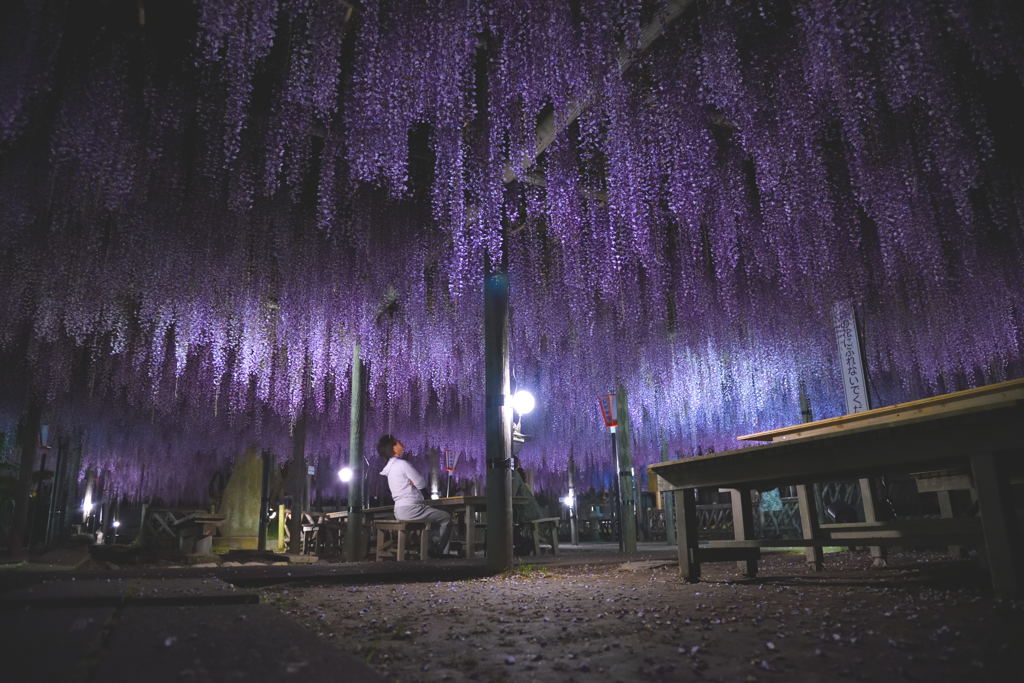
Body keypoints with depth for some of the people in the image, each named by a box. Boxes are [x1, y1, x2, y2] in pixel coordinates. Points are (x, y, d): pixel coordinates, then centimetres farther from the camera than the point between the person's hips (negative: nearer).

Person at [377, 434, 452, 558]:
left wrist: (413, 482, -1)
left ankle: (433, 548, 21)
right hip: (410, 509, -10)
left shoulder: (391, 466, 15)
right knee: (446, 517, 1)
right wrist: (415, 481, 4)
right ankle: (438, 551, 9)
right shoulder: (402, 464, -15)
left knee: (437, 515, 26)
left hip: (400, 510, 10)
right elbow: (422, 484, -12)